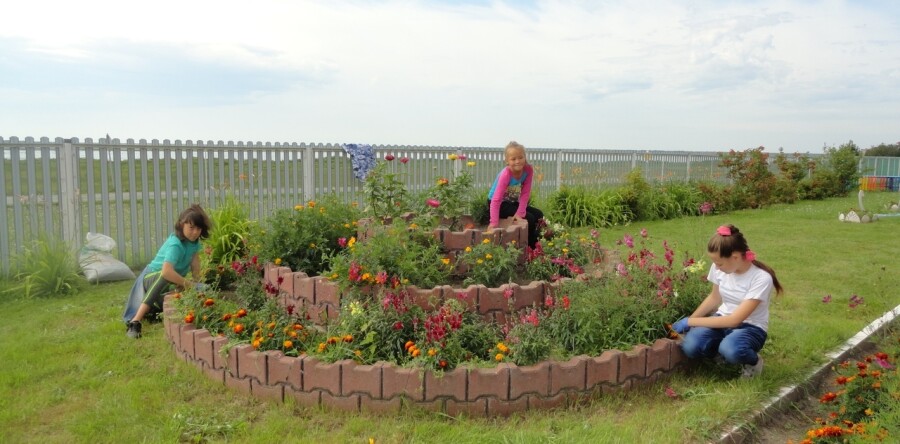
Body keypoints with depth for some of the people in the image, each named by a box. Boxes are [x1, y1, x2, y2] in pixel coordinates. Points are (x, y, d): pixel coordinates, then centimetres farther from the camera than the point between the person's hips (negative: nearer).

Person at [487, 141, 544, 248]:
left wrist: (520, 212, -23)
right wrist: (494, 222, -41)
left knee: (539, 215, 0)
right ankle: (529, 247, 0)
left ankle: (535, 246, 13)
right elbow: (496, 200, -34)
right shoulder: (506, 174, -30)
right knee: (529, 218, -18)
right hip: (500, 203, -7)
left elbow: (525, 193, -12)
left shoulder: (528, 170, -15)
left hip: (513, 202, 7)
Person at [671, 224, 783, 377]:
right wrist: (688, 321, -3)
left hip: (750, 327, -4)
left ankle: (753, 361, -3)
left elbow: (735, 319, -26)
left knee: (730, 350, -39)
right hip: (722, 320, 4)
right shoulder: (720, 268, -8)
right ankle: (721, 351, 7)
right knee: (690, 347, -26)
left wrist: (691, 322, -25)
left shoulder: (761, 278, -24)